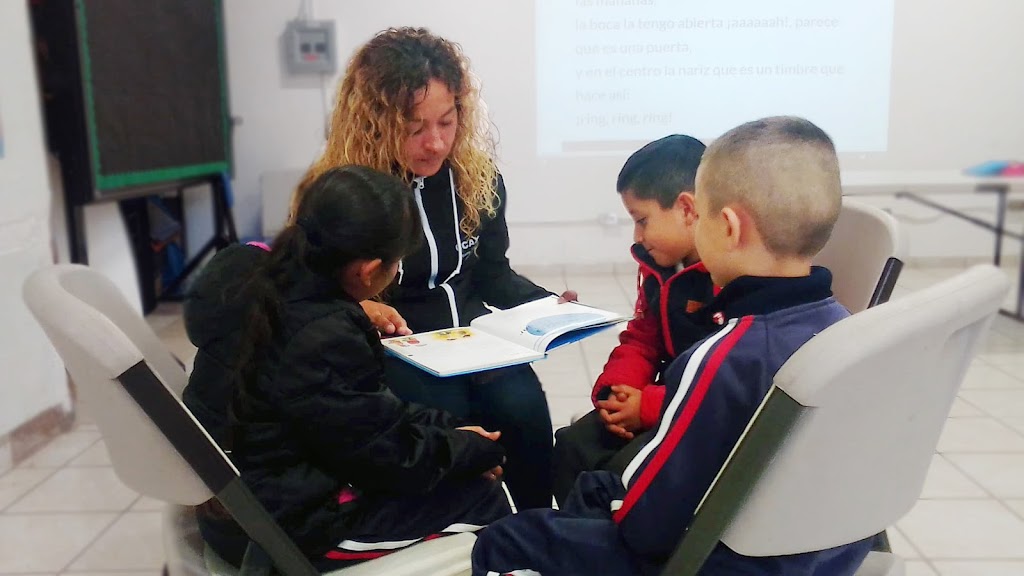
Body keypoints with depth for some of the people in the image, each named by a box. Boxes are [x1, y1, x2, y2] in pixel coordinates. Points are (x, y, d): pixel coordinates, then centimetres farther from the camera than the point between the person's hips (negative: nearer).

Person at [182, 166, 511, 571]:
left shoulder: (248, 272, -6)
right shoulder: (326, 342, -32)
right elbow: (394, 457, -20)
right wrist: (474, 448, -5)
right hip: (279, 524, -9)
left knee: (434, 434, 17)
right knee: (482, 497, -3)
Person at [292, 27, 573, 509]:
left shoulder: (478, 177, 1)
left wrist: (549, 305, -5)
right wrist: (356, 308, -23)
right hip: (385, 351, -3)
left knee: (523, 407, -24)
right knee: (449, 417, -30)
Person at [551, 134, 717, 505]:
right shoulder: (660, 266, 6)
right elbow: (641, 340, 14)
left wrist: (649, 406, -22)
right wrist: (614, 390, -6)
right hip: (667, 400, 8)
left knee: (624, 472, -25)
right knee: (572, 446, -5)